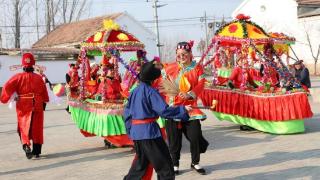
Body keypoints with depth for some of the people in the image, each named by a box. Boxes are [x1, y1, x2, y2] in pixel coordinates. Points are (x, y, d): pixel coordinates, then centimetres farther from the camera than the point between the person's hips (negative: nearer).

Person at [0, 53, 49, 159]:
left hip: (23, 107, -1)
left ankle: (26, 146, -16)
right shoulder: (38, 78, -2)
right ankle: (37, 151, 17)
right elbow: (44, 93, 3)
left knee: (24, 128, 8)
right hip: (37, 106, 1)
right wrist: (44, 103, 17)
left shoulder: (18, 77, -6)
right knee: (37, 129, 11)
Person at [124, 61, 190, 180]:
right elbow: (164, 110, -19)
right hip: (149, 131, -8)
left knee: (141, 163, 23)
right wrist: (183, 110, -9)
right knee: (164, 165, 2)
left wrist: (130, 130, 21)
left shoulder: (135, 91, 9)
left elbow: (127, 113, 13)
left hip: (135, 131, 8)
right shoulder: (150, 91, -13)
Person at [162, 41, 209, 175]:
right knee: (174, 137, 3)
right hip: (173, 107, 0)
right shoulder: (170, 68, 5)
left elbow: (200, 85, -7)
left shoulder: (197, 68, 3)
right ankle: (175, 164, 19)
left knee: (195, 135, -2)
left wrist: (190, 94, -24)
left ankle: (195, 162, 19)